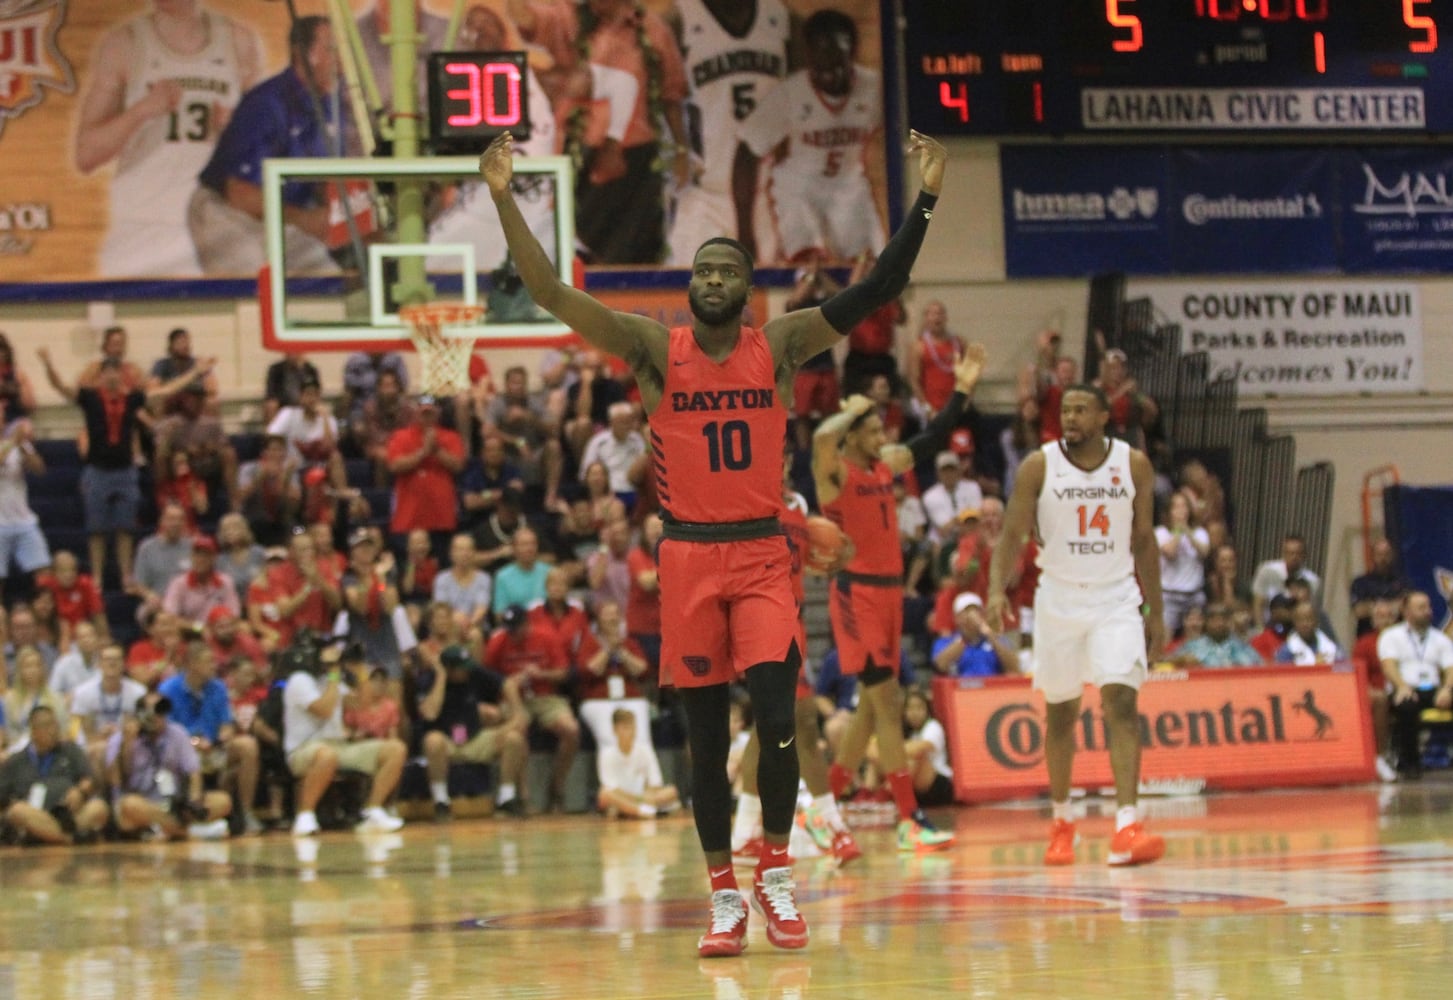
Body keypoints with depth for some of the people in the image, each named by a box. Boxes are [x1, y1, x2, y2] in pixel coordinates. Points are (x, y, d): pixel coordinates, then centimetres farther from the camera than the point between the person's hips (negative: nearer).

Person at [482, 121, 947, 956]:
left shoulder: (779, 346, 1)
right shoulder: (656, 349, -1)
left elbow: (876, 294, -6)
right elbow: (552, 292, -8)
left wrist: (926, 200, -15)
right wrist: (506, 201, -19)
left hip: (763, 554, 0)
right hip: (689, 554, 0)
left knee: (778, 717, -13)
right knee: (707, 735, 4)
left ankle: (776, 873, 5)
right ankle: (726, 897, 14)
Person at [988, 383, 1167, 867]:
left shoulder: (1134, 465, -1)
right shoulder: (1039, 467, -6)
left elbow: (1144, 540, 7)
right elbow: (1013, 534, -7)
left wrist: (1155, 613, 7)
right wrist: (997, 589, -24)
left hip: (1116, 597, 0)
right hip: (1060, 596, 0)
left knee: (1121, 702, -16)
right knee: (1061, 712, 9)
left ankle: (1127, 828, -24)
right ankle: (1061, 821, 29)